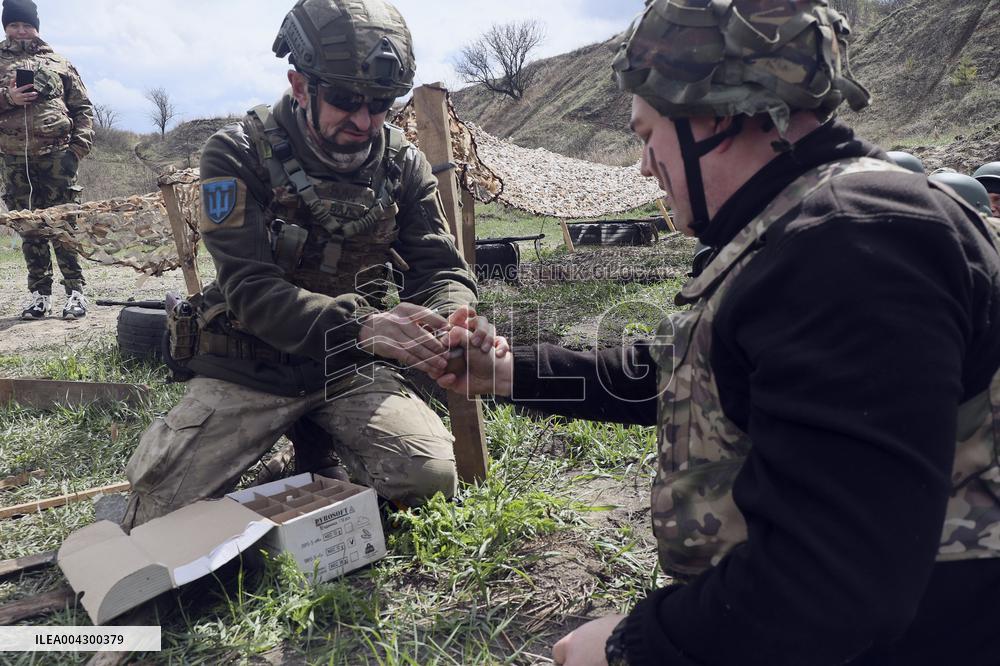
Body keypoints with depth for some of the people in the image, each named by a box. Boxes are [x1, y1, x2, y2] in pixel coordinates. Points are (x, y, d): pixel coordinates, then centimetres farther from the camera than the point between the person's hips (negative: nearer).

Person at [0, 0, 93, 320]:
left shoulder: (59, 64, 14)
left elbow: (82, 108, 11)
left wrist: (79, 146, -1)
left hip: (56, 155, -2)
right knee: (28, 227, 4)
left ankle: (75, 290, -1)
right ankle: (39, 292, 9)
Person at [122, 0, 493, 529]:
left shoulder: (403, 164, -2)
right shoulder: (238, 156, -13)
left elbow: (440, 269, -3)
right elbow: (251, 289, -23)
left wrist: (455, 319, -30)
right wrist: (363, 325, -41)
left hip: (349, 367, 2)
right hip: (249, 370, -1)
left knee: (432, 475, -21)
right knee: (155, 519, -11)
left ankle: (321, 447, 11)